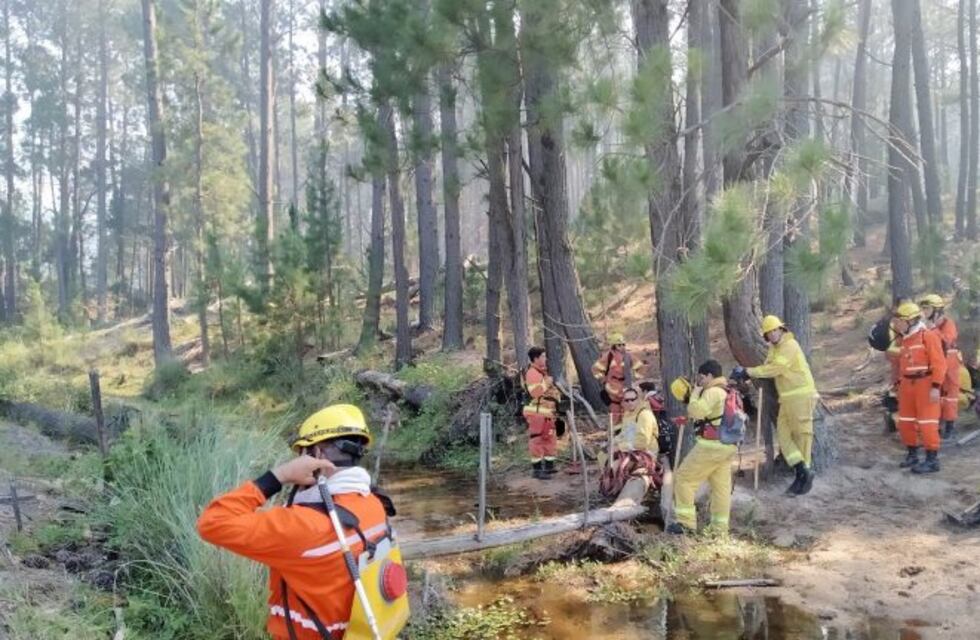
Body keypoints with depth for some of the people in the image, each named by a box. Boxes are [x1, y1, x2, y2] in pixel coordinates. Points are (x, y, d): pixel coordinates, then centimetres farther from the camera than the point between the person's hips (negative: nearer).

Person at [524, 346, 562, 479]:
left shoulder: (543, 372, 19)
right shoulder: (531, 373, -14)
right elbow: (535, 391, -28)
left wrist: (557, 394, 19)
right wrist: (546, 383, -20)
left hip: (547, 412, 10)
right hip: (536, 412, -10)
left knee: (550, 438, 15)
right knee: (536, 440, -6)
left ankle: (549, 466, 24)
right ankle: (537, 469, -2)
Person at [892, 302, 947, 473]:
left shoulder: (928, 336, -12)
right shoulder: (905, 339, 12)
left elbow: (939, 363, -15)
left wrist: (936, 387, -20)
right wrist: (901, 383, 17)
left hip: (925, 384, -8)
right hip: (908, 384, 8)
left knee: (927, 423, -6)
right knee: (905, 422, 11)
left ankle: (932, 460, 1)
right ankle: (912, 455, 25)